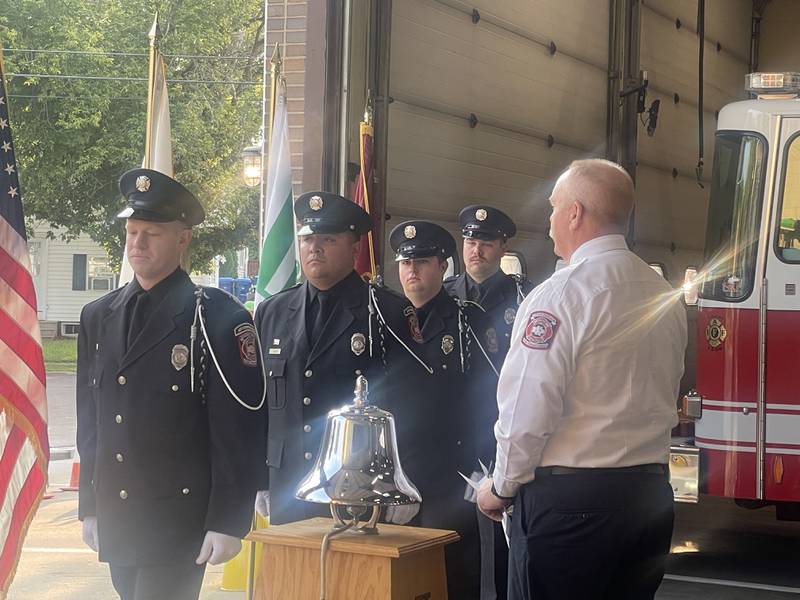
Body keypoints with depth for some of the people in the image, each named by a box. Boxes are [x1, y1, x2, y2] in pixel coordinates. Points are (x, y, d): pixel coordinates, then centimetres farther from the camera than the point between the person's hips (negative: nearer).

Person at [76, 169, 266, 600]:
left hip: (180, 520, -6)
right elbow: (89, 420, 14)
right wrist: (89, 506, 13)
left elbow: (239, 432, -10)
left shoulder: (219, 318, -8)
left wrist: (228, 523, -13)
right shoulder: (96, 317, 10)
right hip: (114, 520, 6)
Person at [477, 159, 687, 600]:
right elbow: (665, 400, 14)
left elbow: (528, 408, -16)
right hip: (651, 494, 7)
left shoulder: (561, 295, -14)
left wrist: (502, 487, -3)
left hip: (568, 498, -7)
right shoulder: (667, 297, 8)